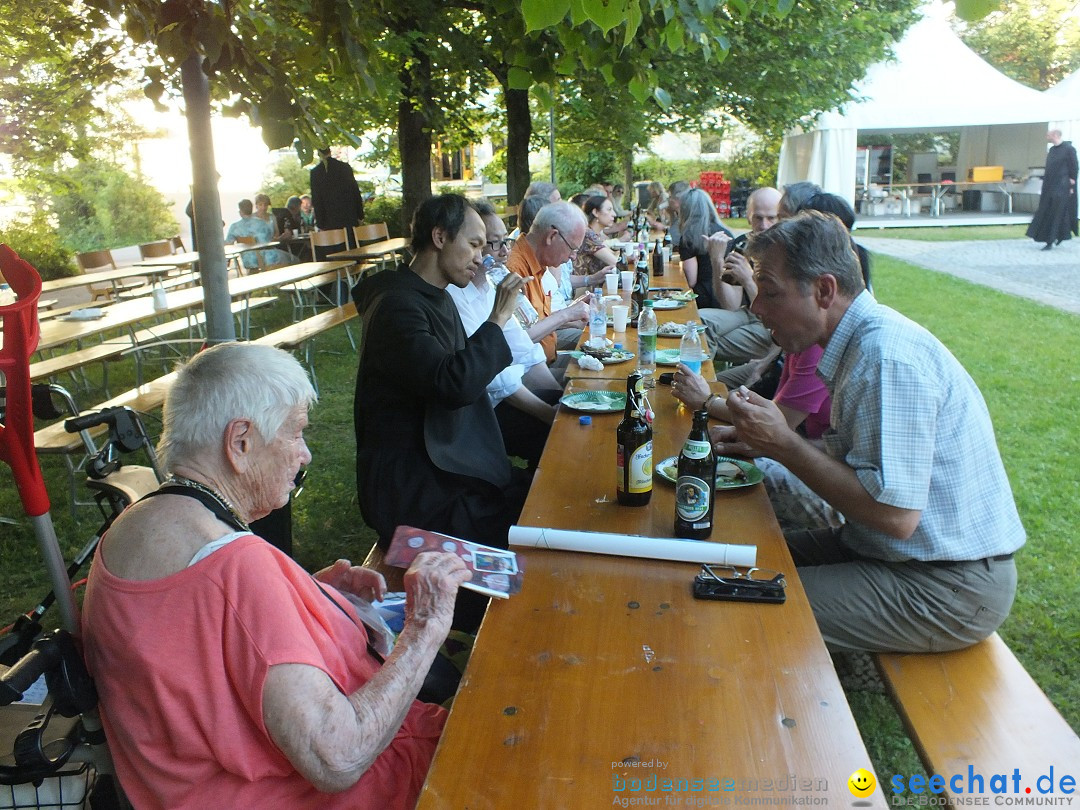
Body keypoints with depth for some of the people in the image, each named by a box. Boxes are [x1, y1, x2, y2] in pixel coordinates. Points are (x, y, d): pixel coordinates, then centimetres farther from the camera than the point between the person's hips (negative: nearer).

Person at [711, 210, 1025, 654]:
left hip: (947, 588, -9)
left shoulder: (887, 356, -26)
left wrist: (784, 443, -24)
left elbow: (895, 514, -29)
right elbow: (852, 460, 13)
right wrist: (764, 444, 0)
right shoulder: (865, 339, 6)